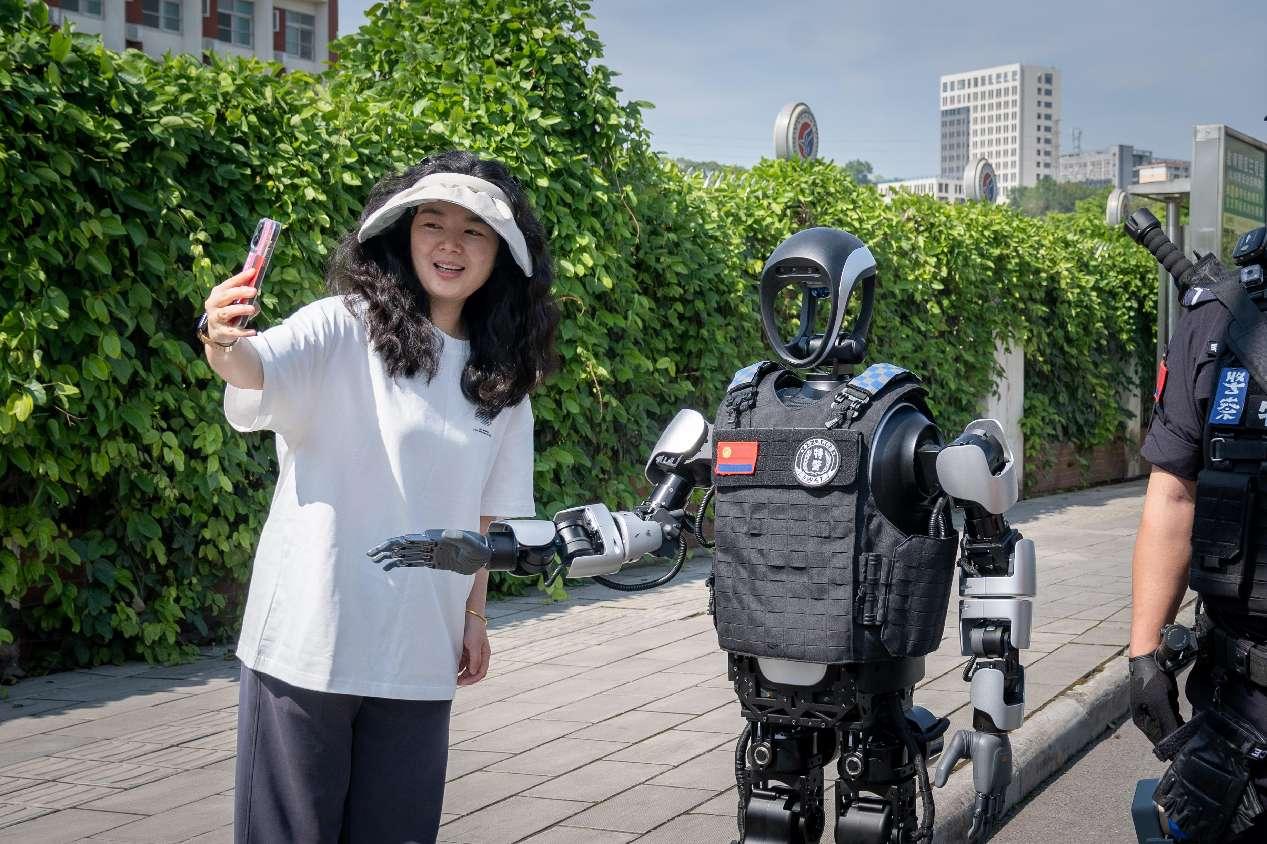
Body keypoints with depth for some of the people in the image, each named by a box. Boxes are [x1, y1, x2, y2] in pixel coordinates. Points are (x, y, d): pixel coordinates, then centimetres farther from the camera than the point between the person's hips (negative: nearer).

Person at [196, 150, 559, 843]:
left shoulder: (500, 376, 9)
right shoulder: (347, 327, -6)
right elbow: (259, 369, -26)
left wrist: (473, 613, 15)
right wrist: (224, 344, -47)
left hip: (418, 657, 5)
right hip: (309, 641, -4)